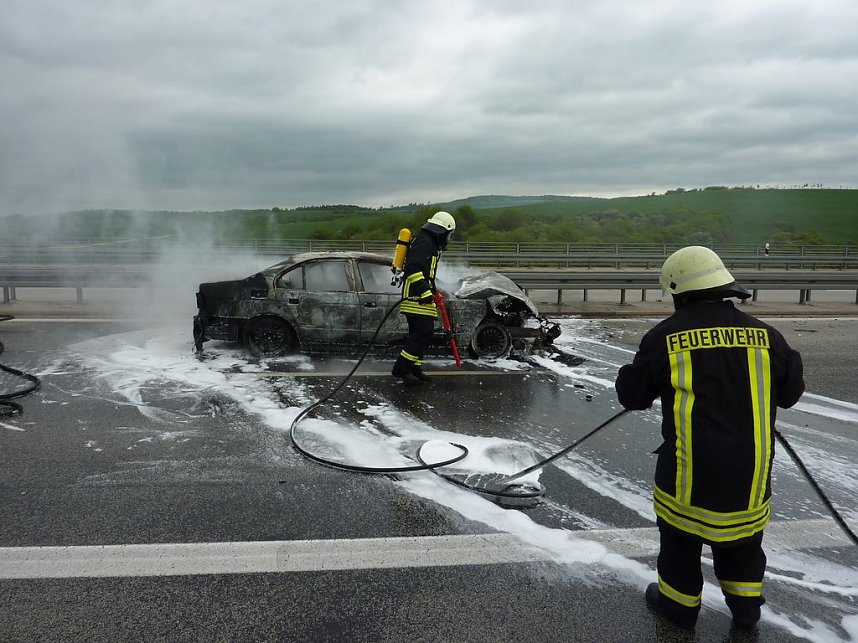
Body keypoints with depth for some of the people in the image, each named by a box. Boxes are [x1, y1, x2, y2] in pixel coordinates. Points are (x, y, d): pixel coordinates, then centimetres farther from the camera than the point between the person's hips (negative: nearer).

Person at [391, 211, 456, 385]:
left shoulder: (428, 242, 22)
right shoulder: (424, 242, -13)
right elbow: (413, 268, -24)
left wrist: (432, 289, 37)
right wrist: (425, 292, -26)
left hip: (420, 295, 11)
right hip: (417, 296, -11)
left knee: (419, 333, 12)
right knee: (424, 332, -13)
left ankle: (414, 369, 18)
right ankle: (401, 369, -11)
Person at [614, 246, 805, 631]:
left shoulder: (665, 337, -13)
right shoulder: (764, 335, -3)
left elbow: (631, 395, -3)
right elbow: (790, 393, 11)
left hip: (689, 470, -3)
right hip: (749, 470, 3)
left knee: (681, 539, 18)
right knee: (742, 540, 24)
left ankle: (678, 605, 35)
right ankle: (746, 607, 42)